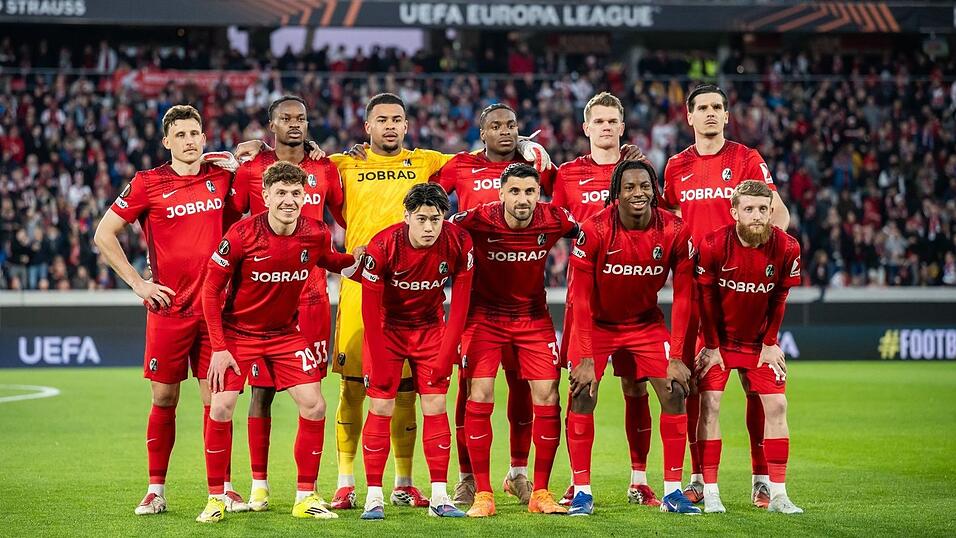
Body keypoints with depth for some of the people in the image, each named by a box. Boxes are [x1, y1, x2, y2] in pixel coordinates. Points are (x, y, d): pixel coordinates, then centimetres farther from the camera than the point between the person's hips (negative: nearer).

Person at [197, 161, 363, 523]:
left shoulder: (316, 235, -10)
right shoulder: (242, 234, -20)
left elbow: (334, 263, 13)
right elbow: (211, 289, -12)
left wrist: (358, 259, -10)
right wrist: (219, 347, -16)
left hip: (286, 332, 3)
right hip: (237, 332, -3)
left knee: (314, 407, -5)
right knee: (221, 409, -13)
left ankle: (305, 497, 8)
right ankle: (215, 498, 2)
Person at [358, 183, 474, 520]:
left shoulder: (459, 243, -20)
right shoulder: (382, 246, -26)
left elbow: (459, 304, -10)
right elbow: (370, 308, -18)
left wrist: (447, 353, -12)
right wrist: (379, 362, -17)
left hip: (430, 327, 2)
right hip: (387, 326, -2)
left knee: (435, 407, -3)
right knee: (380, 407, -7)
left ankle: (439, 496, 2)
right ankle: (374, 497, -1)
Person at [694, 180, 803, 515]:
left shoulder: (786, 248, -16)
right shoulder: (713, 245, -22)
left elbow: (779, 299, -3)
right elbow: (707, 298, -10)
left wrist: (770, 343, -2)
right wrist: (712, 346, -7)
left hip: (760, 340, 2)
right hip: (718, 338, -2)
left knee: (776, 406, -4)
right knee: (710, 405, -10)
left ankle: (778, 494, 2)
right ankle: (710, 493, -5)